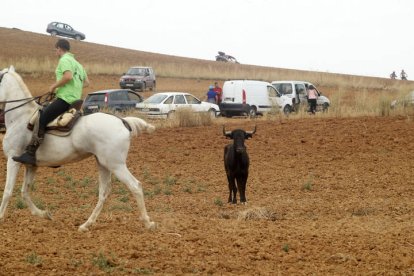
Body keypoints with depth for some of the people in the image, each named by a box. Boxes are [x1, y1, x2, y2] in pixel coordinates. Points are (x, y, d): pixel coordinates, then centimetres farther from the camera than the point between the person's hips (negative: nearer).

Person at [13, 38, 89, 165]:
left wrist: (54, 86, -11)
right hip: (75, 100, 10)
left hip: (65, 99, -10)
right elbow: (86, 82, 33)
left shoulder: (64, 60, -4)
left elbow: (68, 76, -23)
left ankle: (30, 154, -32)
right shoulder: (77, 64, 26)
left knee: (41, 119, -19)